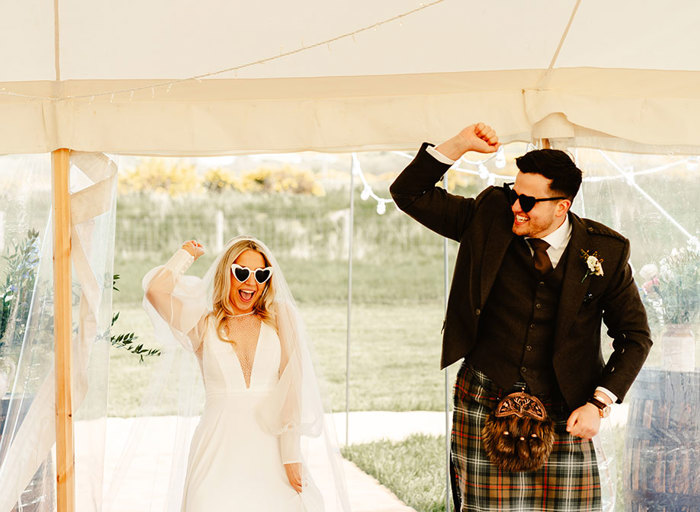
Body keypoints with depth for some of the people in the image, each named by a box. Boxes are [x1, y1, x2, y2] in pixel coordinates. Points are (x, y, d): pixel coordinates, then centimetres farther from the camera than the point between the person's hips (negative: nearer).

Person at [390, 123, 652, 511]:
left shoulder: (604, 251, -4)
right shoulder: (489, 217, -1)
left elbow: (635, 337, 4)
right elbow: (409, 193, 1)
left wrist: (599, 404, -5)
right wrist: (461, 144, -11)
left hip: (561, 413, 0)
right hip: (485, 402, 0)